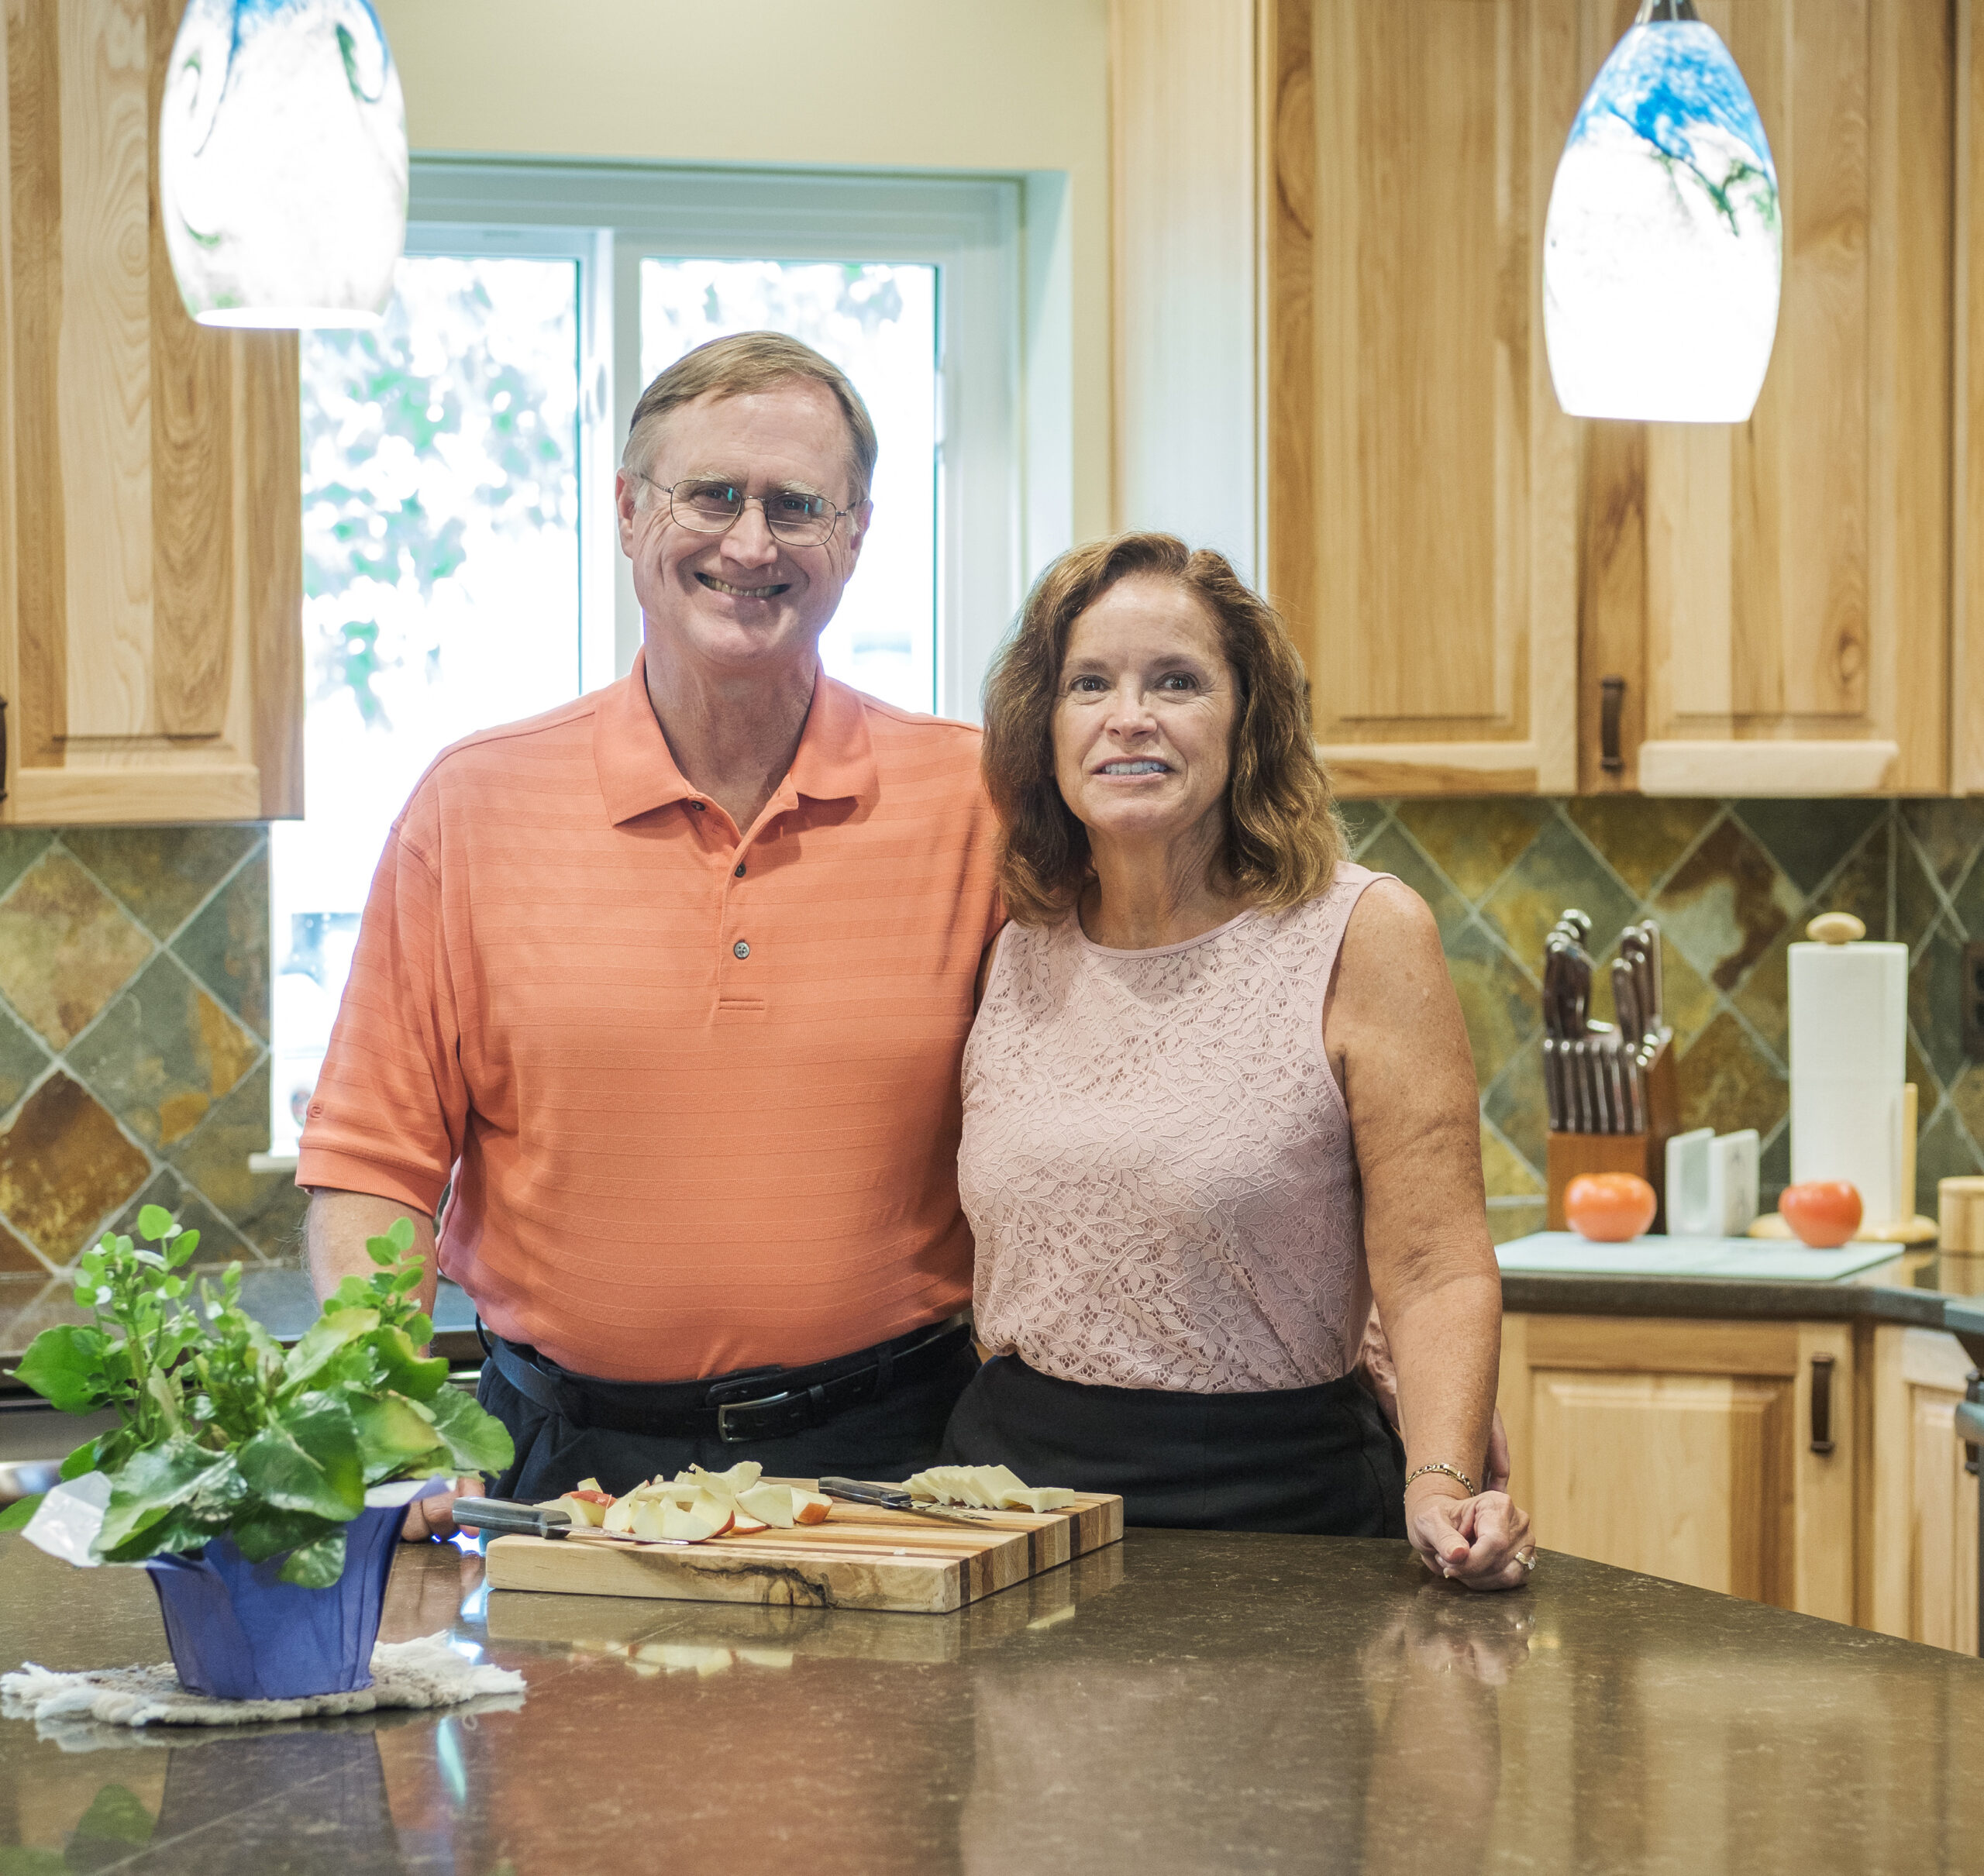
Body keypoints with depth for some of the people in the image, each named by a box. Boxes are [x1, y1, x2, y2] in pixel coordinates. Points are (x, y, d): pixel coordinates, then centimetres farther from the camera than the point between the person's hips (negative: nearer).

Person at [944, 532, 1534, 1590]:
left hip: (1271, 1502, -3)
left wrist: (1441, 1487, -26)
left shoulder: (1363, 938, -5)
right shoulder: (1012, 951, 8)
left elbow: (1435, 1273, -9)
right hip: (1009, 1478, 4)